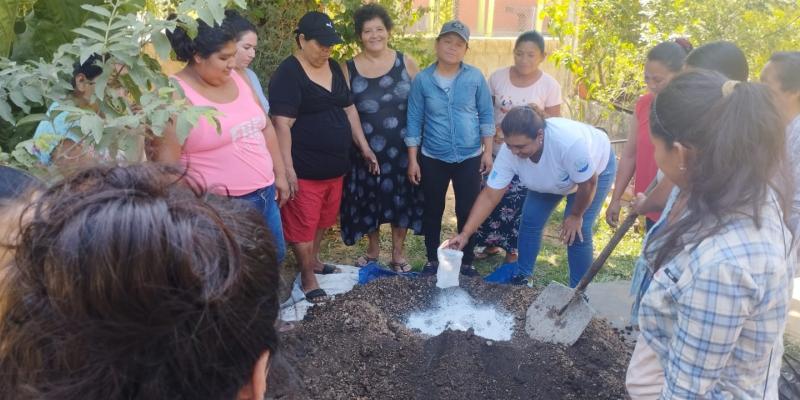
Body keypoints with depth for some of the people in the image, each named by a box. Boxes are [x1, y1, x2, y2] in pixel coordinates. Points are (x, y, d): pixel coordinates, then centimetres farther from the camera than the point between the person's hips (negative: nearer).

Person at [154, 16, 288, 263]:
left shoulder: (237, 78, 6)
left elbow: (265, 128, 12)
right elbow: (166, 158, -15)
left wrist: (279, 174, 13)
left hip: (264, 194, 7)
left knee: (275, 255, 21)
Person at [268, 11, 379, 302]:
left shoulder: (334, 68, 10)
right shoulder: (287, 74, -14)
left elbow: (349, 109, 16)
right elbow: (282, 125, -19)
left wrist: (364, 147, 12)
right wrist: (287, 170, -23)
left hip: (335, 164, 8)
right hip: (305, 168, -8)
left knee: (324, 218, 20)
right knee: (303, 223, 4)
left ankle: (313, 259, 40)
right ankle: (308, 278, 17)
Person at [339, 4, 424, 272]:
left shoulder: (405, 63, -1)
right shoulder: (348, 69, -2)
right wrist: (359, 145, -2)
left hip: (401, 148, 0)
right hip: (365, 149, 0)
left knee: (401, 197, 9)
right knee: (368, 199, 11)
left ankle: (398, 252, 27)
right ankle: (373, 249, 34)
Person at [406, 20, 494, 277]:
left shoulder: (475, 77, -4)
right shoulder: (422, 80, -5)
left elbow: (486, 116, 2)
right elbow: (414, 120, -2)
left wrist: (488, 151, -1)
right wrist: (412, 160, -4)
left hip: (469, 157, 0)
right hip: (433, 159, 0)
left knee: (468, 212, 6)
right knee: (432, 211, 11)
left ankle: (467, 262, 23)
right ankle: (432, 260, 28)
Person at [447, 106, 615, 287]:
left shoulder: (569, 142, -46)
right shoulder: (509, 151, -31)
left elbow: (589, 183, -30)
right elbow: (489, 196, -27)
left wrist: (576, 216, -16)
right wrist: (465, 234, -33)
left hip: (596, 165, -4)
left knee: (578, 232, -11)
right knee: (530, 221, -1)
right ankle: (521, 276, 19)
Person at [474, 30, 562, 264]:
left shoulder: (549, 85, -8)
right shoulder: (498, 77, -2)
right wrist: (492, 129, -12)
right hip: (496, 153, 2)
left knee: (519, 204, 4)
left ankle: (513, 249, 25)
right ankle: (492, 243, 29)